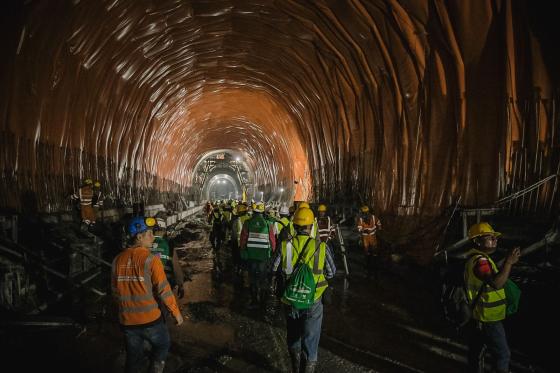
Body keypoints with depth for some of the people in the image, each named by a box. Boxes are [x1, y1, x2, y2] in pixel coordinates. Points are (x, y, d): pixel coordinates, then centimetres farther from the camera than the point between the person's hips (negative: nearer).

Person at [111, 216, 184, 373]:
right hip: (150, 319, -4)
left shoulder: (118, 260, 0)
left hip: (127, 321, 5)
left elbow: (115, 291, 9)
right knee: (162, 345, 22)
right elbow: (163, 290, -16)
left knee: (133, 357, 19)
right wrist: (176, 312, -3)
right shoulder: (150, 259, -16)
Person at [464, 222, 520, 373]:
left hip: (478, 316, 10)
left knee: (477, 351, 19)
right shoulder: (480, 261, -24)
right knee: (503, 355, 3)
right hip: (488, 319, -10)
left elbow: (495, 277, 18)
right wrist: (509, 262, -33)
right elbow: (496, 283, -37)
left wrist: (509, 262, 8)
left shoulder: (475, 258, 10)